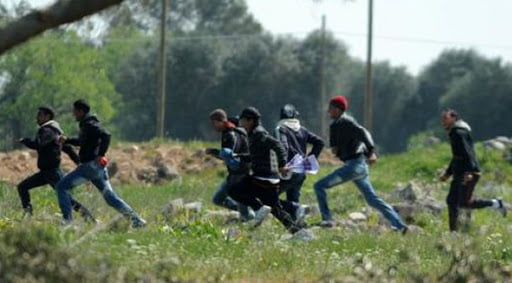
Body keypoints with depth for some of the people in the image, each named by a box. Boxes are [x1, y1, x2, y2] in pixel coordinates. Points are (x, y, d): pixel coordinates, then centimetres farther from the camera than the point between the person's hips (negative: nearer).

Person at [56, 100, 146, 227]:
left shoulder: (89, 125, -11)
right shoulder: (86, 124, 19)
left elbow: (105, 135, -27)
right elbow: (82, 141, 35)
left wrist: (100, 155, -25)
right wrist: (67, 140, 21)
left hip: (91, 165, -10)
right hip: (98, 168, 10)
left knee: (62, 186, -4)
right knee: (109, 195, 10)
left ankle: (67, 220, -8)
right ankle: (136, 220, 5)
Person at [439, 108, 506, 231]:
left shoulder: (459, 133, -13)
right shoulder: (454, 133, 18)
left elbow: (467, 153, -24)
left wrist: (469, 172, -33)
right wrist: (448, 173, 29)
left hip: (469, 174, -10)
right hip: (459, 174, 10)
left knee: (465, 202, -12)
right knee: (452, 201, 9)